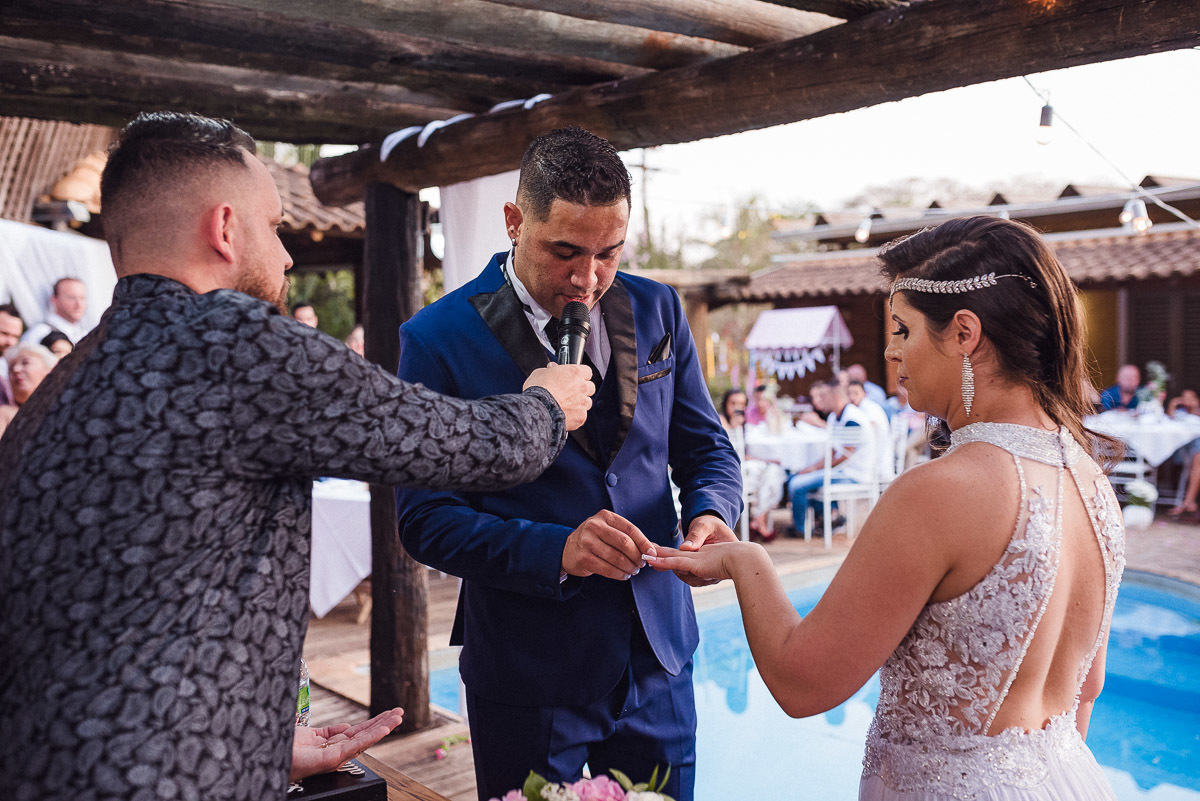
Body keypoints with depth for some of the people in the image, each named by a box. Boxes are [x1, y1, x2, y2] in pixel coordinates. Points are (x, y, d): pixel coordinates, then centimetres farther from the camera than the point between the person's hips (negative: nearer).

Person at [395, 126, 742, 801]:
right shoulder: (438, 338, -11)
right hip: (527, 673, -3)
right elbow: (424, 517, -12)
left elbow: (706, 447, 8)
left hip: (659, 659, 4)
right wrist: (554, 550, -26)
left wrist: (710, 514, -14)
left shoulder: (657, 310, 1)